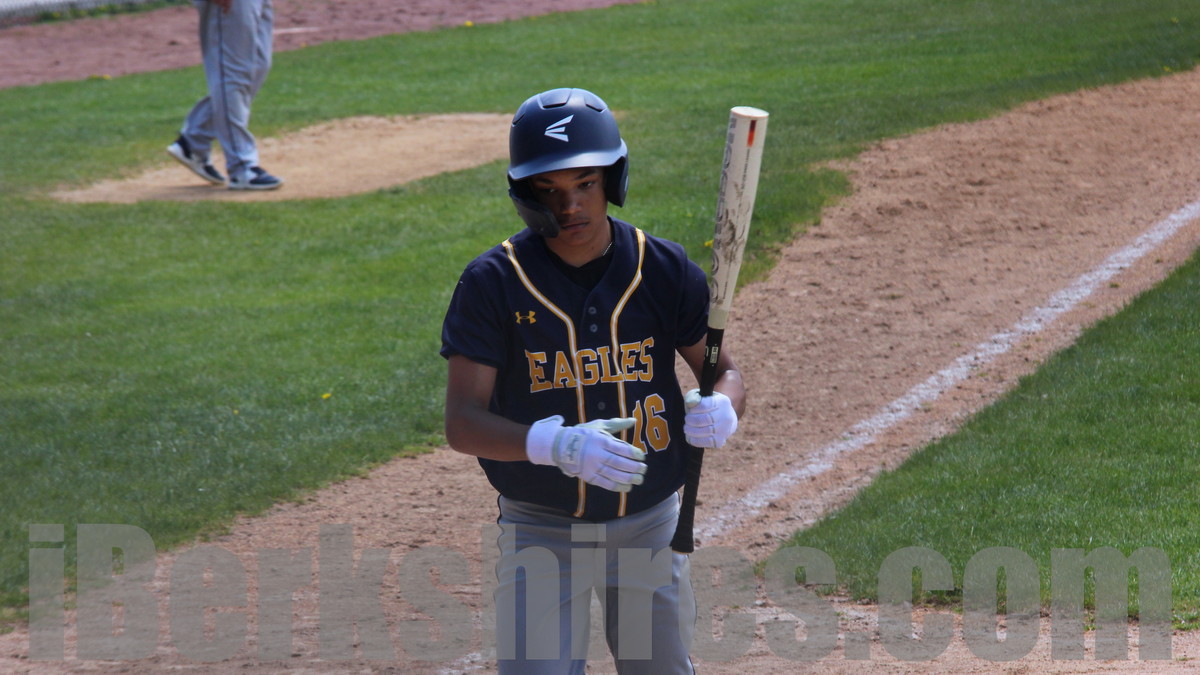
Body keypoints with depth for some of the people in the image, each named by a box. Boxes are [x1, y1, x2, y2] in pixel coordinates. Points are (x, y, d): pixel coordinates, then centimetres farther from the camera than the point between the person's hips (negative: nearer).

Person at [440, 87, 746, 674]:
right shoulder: (493, 283, -11)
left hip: (650, 525, 3)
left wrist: (721, 409, -23)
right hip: (541, 532, -3)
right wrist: (555, 445, -35)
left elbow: (724, 370, 3)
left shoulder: (664, 269, -3)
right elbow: (461, 424, -16)